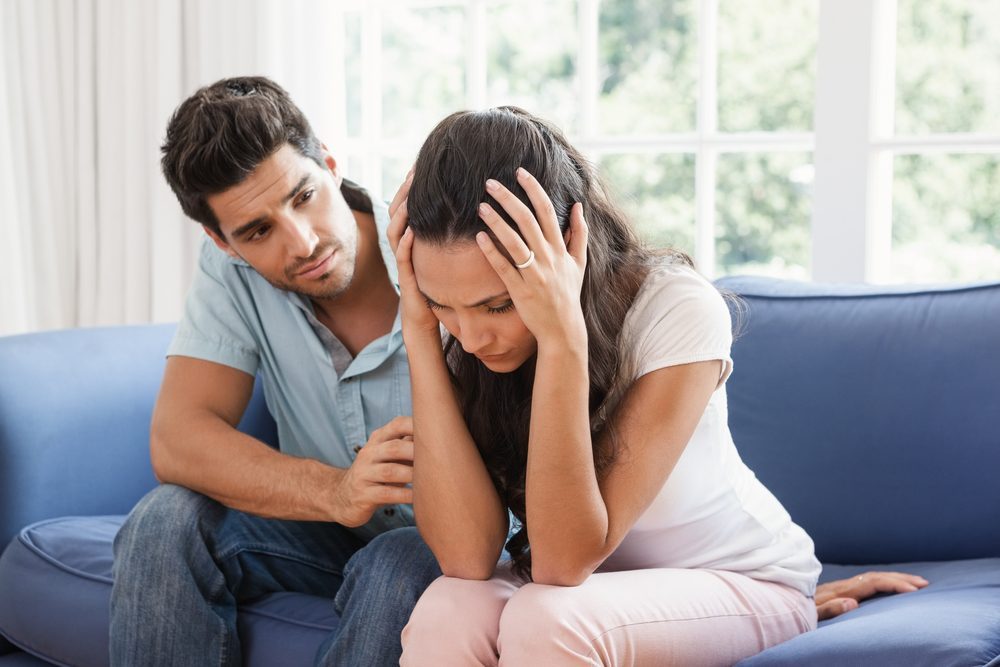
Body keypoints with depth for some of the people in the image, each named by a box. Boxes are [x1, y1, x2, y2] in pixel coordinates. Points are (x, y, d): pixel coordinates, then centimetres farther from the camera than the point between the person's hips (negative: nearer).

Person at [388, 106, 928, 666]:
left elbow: (565, 561, -30)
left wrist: (562, 340, -39)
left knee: (542, 620, -32)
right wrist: (421, 330, -30)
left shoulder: (679, 310, -26)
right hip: (589, 584, 3)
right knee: (444, 616, -29)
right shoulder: (470, 337, -15)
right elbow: (467, 557, -26)